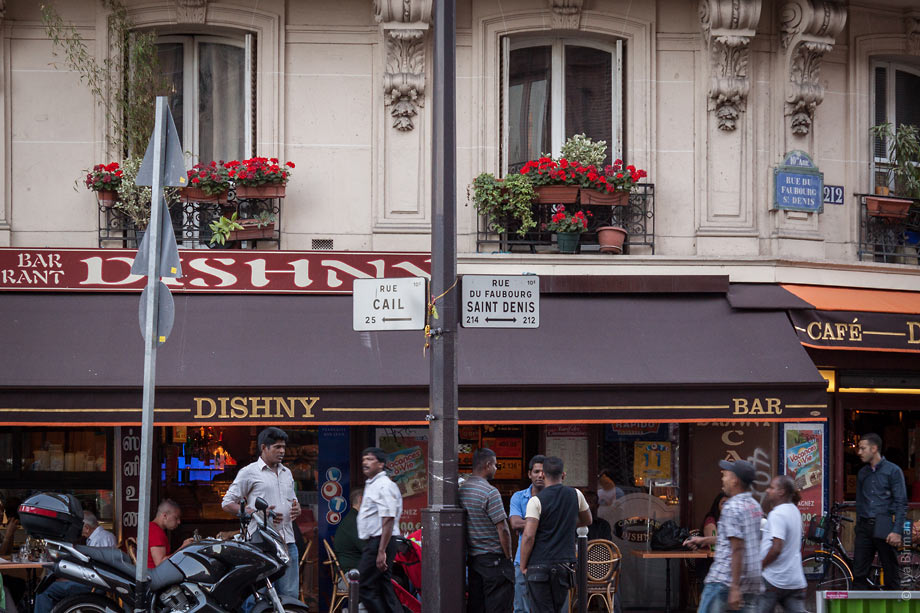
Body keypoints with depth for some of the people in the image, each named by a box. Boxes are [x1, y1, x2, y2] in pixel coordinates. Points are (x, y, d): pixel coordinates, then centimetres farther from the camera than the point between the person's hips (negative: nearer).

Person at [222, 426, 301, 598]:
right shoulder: (249, 472, 0)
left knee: (290, 595, 3)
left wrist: (296, 509, 6)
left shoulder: (287, 473, 21)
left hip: (287, 542, 6)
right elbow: (227, 503, -2)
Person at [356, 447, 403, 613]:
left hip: (380, 543, -10)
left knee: (365, 587, -11)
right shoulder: (372, 485, 20)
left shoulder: (384, 486, -13)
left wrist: (381, 551, -25)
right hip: (373, 543, 10)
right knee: (383, 588, 8)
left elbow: (388, 520, -20)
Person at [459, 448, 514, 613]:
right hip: (494, 559, -8)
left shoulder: (462, 490, 8)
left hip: (472, 557, 8)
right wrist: (508, 557, -6)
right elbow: (502, 529, -16)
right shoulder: (490, 492, -16)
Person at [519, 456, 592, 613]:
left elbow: (528, 536, -15)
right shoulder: (575, 495, 5)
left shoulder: (536, 501, -9)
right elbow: (587, 520, 24)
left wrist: (523, 565, -4)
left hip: (539, 565, -4)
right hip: (565, 563, 4)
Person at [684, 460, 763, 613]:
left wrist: (735, 587, -22)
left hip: (723, 579, -8)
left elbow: (737, 549, -20)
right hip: (752, 582, 8)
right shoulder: (754, 506, 13)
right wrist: (705, 540, 36)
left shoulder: (733, 507, -13)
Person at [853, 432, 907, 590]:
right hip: (865, 528, 5)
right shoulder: (862, 473, 16)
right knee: (859, 574, -2)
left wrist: (896, 531, -14)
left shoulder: (893, 470, -2)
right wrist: (858, 531, 20)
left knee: (891, 575, -1)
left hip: (884, 528, -5)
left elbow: (901, 503, -5)